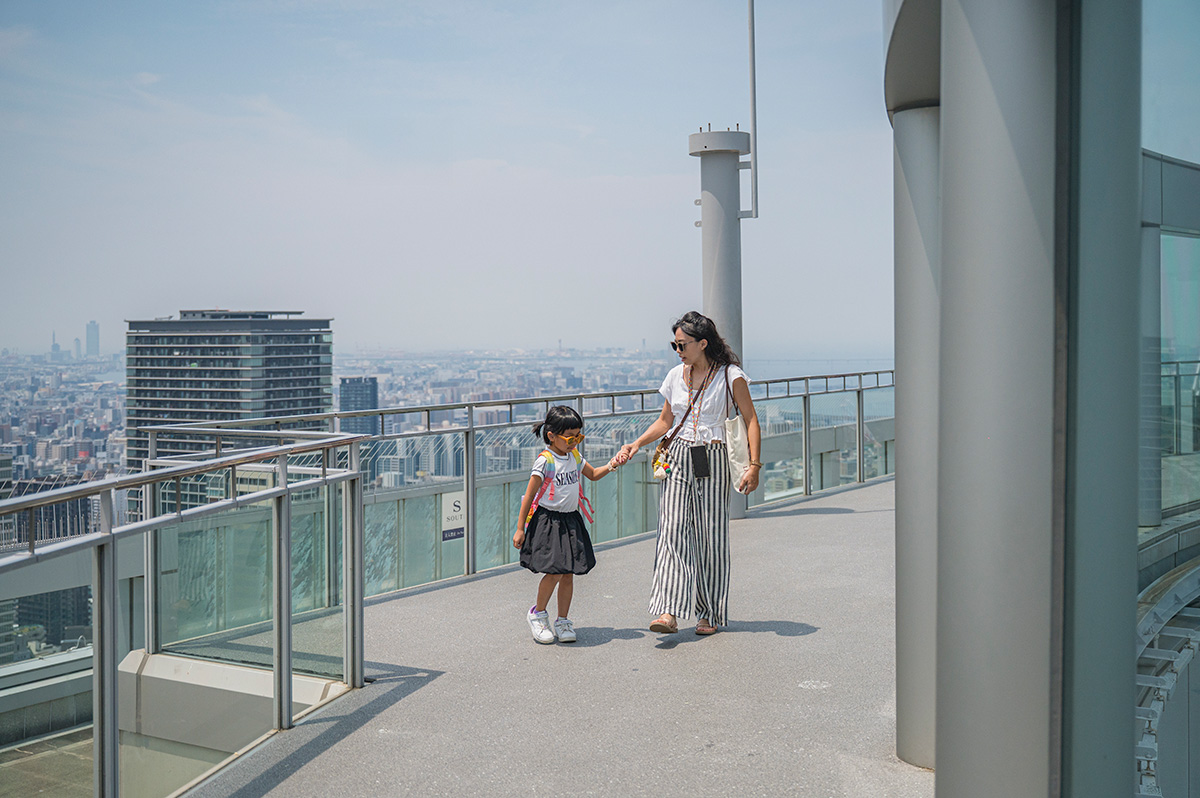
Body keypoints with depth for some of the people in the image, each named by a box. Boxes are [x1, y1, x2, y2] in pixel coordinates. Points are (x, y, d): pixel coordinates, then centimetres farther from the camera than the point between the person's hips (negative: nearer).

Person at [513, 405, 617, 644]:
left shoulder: (575, 456, 8)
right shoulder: (545, 461, -12)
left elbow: (593, 474, 27)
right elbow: (529, 495, -10)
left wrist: (611, 465, 8)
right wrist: (520, 529, -10)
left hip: (571, 521, 6)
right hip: (548, 522, -6)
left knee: (568, 574, 5)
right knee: (554, 572, -12)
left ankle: (562, 621, 17)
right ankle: (538, 613, 11)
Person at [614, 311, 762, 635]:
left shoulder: (731, 376, -4)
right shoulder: (676, 376, 9)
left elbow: (751, 421, -4)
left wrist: (754, 466, -12)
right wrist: (636, 445, 5)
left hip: (712, 461, -3)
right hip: (678, 459, 3)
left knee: (711, 536, 2)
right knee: (672, 531, -11)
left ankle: (711, 614, 16)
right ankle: (669, 612, -17)